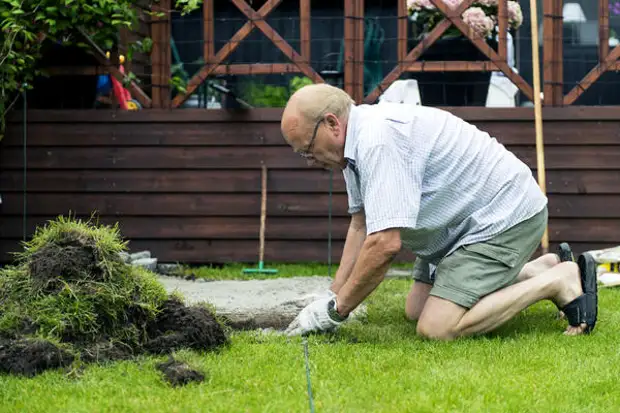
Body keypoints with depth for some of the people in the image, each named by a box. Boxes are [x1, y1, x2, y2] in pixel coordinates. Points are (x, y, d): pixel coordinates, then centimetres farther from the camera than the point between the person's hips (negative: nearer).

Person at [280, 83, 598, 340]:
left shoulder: (379, 140, -28)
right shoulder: (357, 142, 5)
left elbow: (385, 244, -31)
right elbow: (361, 225, 14)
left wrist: (336, 310, -20)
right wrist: (331, 295, 5)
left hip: (506, 215, -11)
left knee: (436, 328, -19)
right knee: (416, 310, 15)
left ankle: (559, 282, -6)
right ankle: (541, 269, 22)